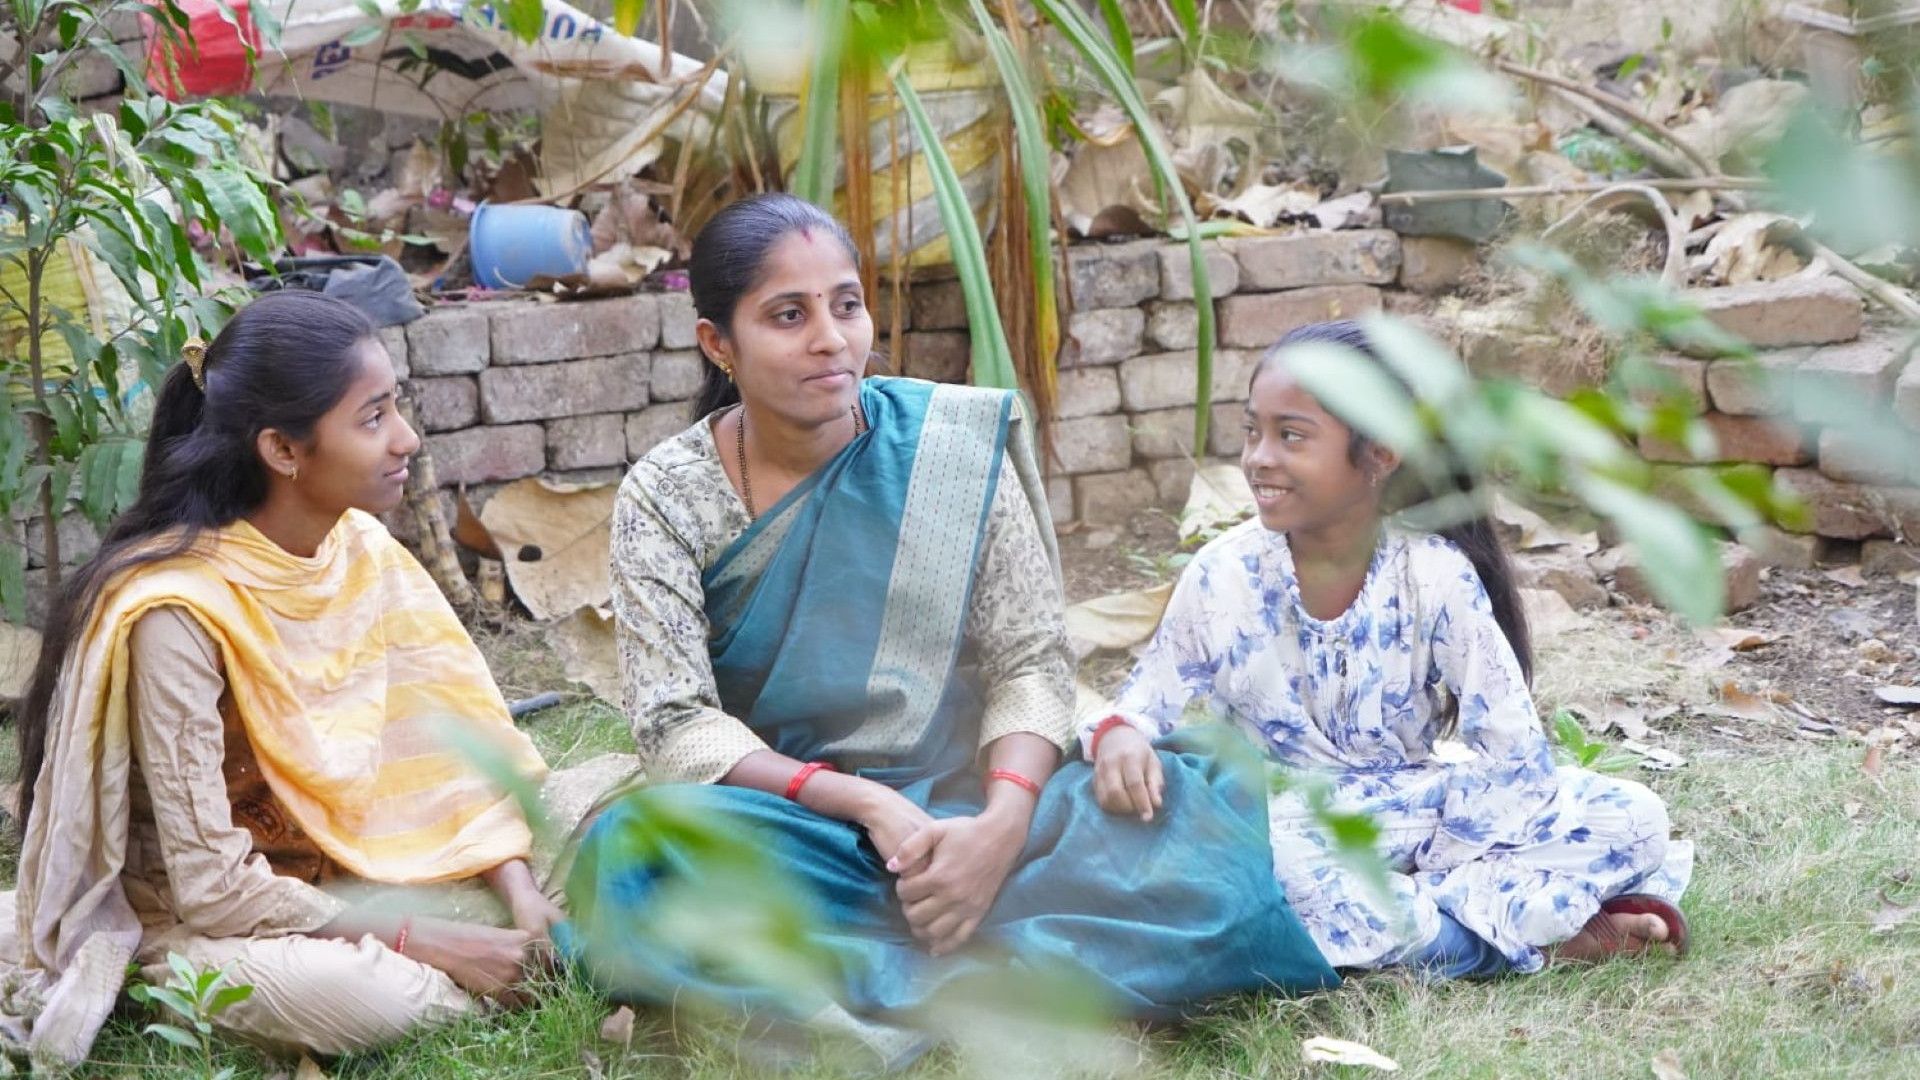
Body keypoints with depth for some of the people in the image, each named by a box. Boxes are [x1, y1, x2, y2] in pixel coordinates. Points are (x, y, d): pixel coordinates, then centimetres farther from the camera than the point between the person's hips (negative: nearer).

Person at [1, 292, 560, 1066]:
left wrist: (516, 888, -18)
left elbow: (451, 728, -3)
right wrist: (423, 939, -26)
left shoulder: (362, 548, -6)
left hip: (331, 872, 6)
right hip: (184, 914, -6)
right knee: (359, 996, -33)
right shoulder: (179, 609, -27)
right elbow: (212, 888, -27)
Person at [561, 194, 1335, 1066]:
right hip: (789, 829, -1)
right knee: (633, 860, -34)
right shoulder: (665, 499, -3)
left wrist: (1002, 822, -22)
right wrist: (865, 804, -23)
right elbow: (675, 727, -10)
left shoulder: (958, 449, -2)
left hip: (966, 810, 2)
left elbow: (1030, 665, -2)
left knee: (1199, 822, -23)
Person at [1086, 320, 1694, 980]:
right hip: (1287, 821, 0)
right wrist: (1118, 735, -26)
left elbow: (1515, 752, -9)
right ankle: (1524, 938, -27)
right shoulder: (1222, 577, -7)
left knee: (1632, 815, -15)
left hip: (1415, 806, 1)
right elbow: (1147, 703, -2)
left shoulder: (1436, 575, -10)